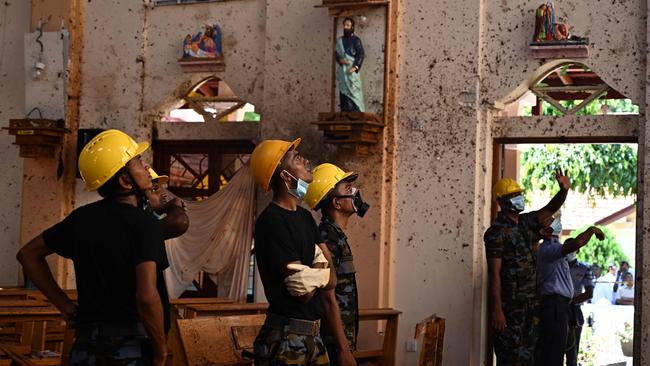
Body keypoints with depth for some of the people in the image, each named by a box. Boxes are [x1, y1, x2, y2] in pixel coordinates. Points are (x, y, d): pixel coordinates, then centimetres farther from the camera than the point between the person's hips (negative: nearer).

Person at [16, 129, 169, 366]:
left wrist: (63, 304, 17)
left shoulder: (82, 218, 7)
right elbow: (147, 296, -26)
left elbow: (28, 254, 19)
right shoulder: (144, 224, -13)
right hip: (133, 346, -5)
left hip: (86, 346, 5)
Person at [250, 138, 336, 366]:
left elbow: (332, 279, 5)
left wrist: (317, 276, -16)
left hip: (313, 335, 8)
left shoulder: (304, 216, 13)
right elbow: (305, 291, -19)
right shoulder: (271, 221, -15)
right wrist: (322, 270, 0)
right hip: (286, 338, -8)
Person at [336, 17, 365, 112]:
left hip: (352, 70, -5)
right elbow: (337, 54, 11)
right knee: (344, 93, 5)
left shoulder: (356, 40, -2)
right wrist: (340, 60, -12)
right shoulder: (340, 40, 13)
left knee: (353, 93, -8)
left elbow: (361, 55, -9)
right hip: (342, 70, 5)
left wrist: (355, 67, -21)